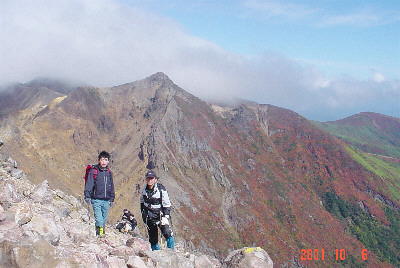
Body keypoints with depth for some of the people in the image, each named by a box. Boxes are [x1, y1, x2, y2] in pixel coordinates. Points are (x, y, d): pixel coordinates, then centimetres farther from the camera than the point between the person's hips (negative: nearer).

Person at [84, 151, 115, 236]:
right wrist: (87, 196, -15)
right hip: (96, 200, -5)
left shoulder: (109, 172, 13)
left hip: (106, 200, 5)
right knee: (98, 219, -13)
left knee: (104, 218, 9)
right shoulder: (93, 171, -2)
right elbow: (89, 184, -7)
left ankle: (102, 232, 19)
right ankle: (99, 233, -15)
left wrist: (112, 199, 19)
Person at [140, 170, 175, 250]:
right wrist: (143, 212, 16)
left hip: (159, 215, -4)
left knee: (167, 233, -17)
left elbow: (167, 204, -11)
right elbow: (142, 201, 19)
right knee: (153, 237, 8)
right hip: (149, 217, 4)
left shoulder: (161, 189, -15)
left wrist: (165, 217, -16)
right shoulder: (144, 189, 1)